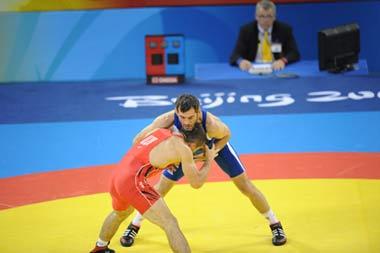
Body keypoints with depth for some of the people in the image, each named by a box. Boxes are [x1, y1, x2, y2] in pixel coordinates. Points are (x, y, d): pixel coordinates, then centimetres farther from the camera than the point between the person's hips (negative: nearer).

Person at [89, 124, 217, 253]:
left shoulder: (159, 131, 17)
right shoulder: (183, 148, -3)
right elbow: (196, 182, 3)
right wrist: (209, 160, 19)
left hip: (117, 177, 9)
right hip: (133, 181, -8)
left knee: (120, 213, 40)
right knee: (171, 224, -9)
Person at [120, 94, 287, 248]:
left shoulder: (212, 124, -45)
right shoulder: (168, 120, -42)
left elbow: (226, 135, -19)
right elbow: (138, 140, -31)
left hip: (215, 144, -1)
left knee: (246, 186, 1)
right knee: (161, 188, 4)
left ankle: (275, 225, 20)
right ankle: (134, 226, 24)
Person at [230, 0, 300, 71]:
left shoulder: (284, 29, 2)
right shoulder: (246, 30, 0)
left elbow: (294, 54, -3)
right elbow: (235, 56, -7)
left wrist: (283, 60, -25)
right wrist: (241, 61, -31)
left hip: (277, 70, 1)